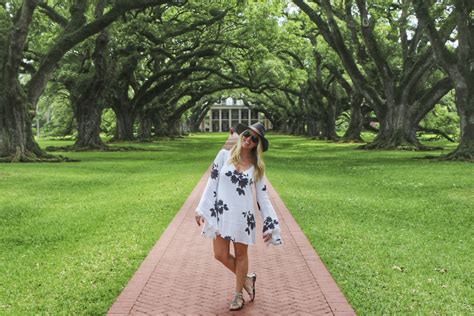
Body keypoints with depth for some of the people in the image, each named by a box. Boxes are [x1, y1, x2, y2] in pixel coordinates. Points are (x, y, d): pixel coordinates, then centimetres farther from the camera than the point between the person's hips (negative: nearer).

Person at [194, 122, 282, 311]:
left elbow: (262, 197, 3)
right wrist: (202, 209, -4)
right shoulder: (224, 155, -1)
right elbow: (212, 183, 0)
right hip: (221, 213, 1)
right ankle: (247, 278, 30)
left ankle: (238, 294, 29)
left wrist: (270, 224, -1)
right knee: (221, 255, 5)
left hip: (243, 216, -1)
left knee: (240, 255, 10)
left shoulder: (257, 166, 1)